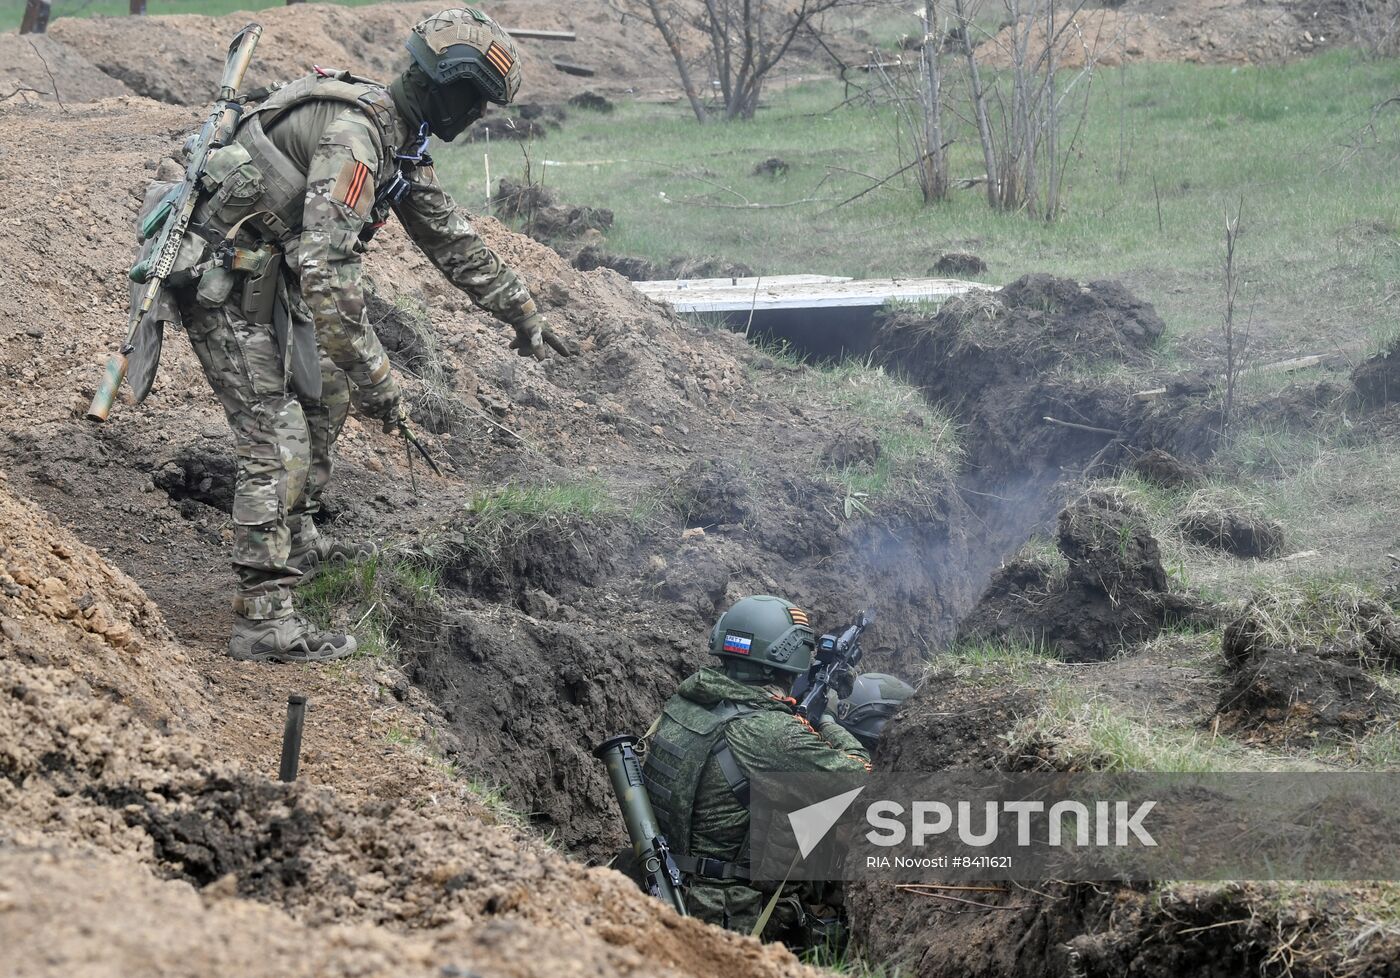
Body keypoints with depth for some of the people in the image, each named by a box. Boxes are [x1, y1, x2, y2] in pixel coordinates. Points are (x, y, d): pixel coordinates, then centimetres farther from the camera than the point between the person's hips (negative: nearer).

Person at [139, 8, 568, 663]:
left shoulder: (398, 144, 7)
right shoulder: (355, 136, -26)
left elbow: (448, 235, 22)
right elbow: (328, 269, -33)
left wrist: (520, 312, 29)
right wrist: (374, 379, -31)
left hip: (270, 284, 10)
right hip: (224, 290, -10)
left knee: (324, 398, 24)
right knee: (279, 444, -13)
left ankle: (296, 542, 38)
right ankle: (263, 620, -14)